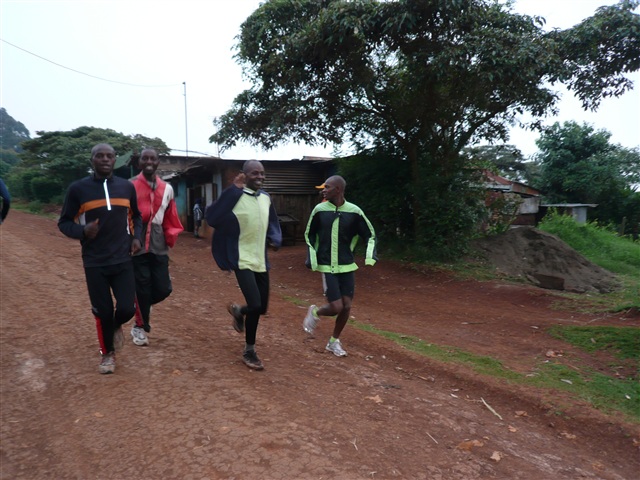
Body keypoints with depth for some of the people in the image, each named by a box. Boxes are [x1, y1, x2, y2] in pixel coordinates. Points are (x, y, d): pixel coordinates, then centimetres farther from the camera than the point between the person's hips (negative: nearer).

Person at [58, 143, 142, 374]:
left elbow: (136, 216, 20)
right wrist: (82, 231, -18)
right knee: (103, 311, 4)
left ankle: (117, 326, 33)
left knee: (127, 308, -5)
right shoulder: (78, 189, -4)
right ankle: (107, 353, 29)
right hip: (95, 263, -2)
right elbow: (64, 222, 3)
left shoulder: (127, 187, 5)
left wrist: (136, 236, 3)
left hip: (123, 260, 2)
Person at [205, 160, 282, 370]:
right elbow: (210, 217, -24)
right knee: (255, 306, -14)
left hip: (261, 260, 6)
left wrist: (276, 239, 0)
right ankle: (249, 351, 11)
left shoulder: (266, 198, 6)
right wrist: (233, 191, -28)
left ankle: (238, 311, 47)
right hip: (243, 260, -6)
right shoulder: (235, 197, -13)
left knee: (261, 308, 11)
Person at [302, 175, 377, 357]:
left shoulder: (354, 211, -6)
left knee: (346, 306, 3)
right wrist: (312, 259, -2)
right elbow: (309, 235, 7)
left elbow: (370, 234, 4)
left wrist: (370, 256, -11)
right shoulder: (320, 210, -6)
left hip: (347, 266, 2)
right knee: (336, 307, -10)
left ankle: (334, 341, 25)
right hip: (327, 267, -2)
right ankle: (315, 313, 24)